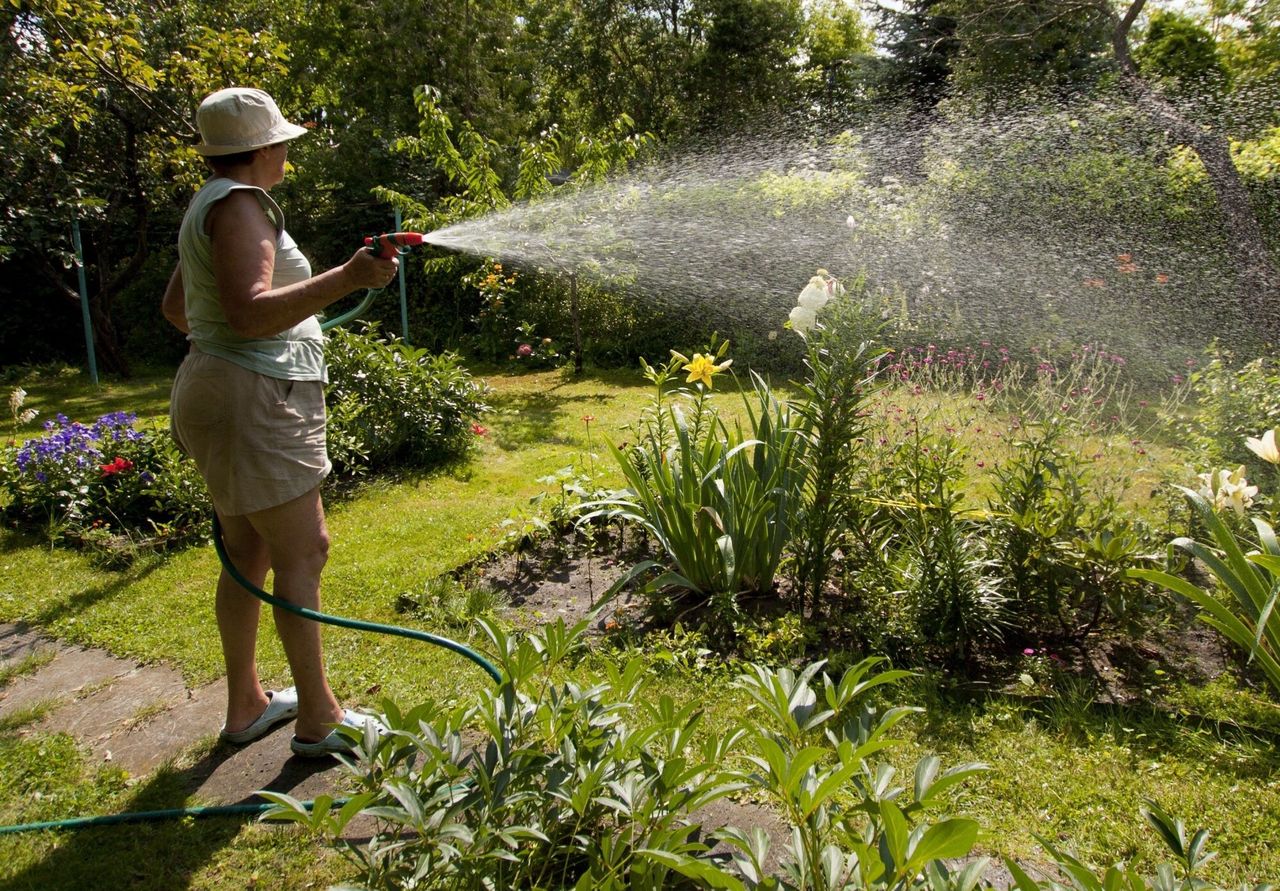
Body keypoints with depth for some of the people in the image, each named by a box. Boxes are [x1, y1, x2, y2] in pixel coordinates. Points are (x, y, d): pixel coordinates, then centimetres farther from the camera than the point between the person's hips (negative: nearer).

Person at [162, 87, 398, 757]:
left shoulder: (212, 204, 19)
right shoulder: (239, 204, -12)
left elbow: (175, 307, 28)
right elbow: (250, 312, -26)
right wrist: (346, 279, -34)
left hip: (231, 394, 11)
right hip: (253, 399, -11)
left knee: (250, 553, 15)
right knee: (303, 550, -7)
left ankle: (245, 705, 26)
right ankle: (318, 720, 2)